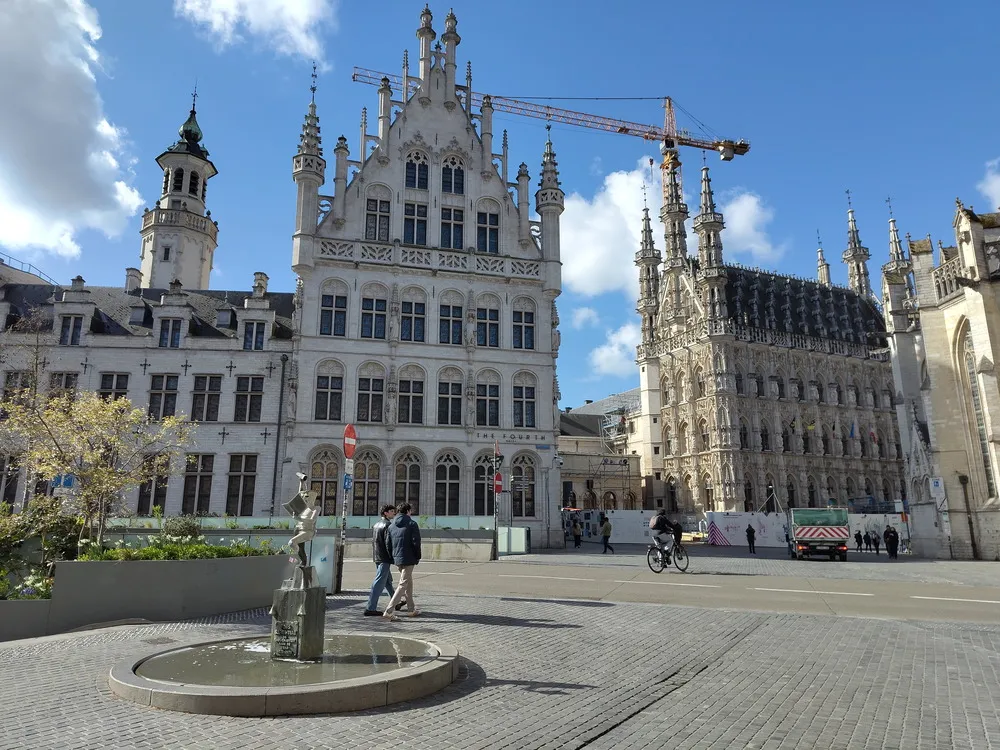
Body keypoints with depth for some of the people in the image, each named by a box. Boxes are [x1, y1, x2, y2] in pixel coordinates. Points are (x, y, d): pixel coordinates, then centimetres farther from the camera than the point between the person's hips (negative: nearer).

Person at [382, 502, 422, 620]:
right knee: (403, 584, -6)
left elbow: (388, 544, 10)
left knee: (409, 582, 20)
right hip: (408, 558, -7)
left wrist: (393, 558, 17)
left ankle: (411, 609, 27)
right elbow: (416, 542, -12)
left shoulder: (391, 526, 10)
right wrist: (418, 557, -1)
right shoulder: (412, 524, -7)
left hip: (397, 558, 7)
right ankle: (389, 610, -15)